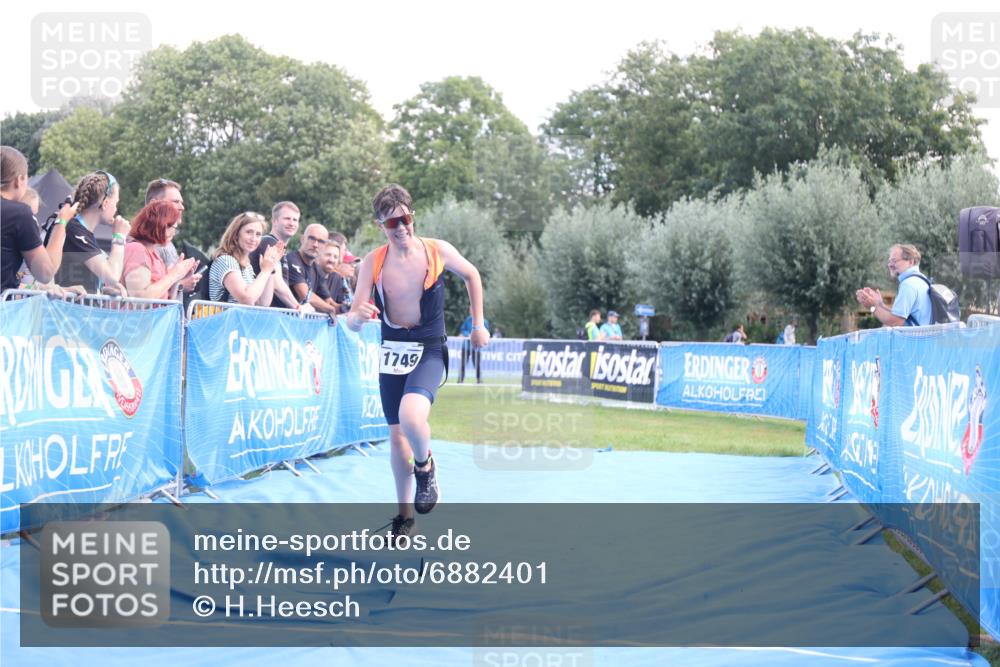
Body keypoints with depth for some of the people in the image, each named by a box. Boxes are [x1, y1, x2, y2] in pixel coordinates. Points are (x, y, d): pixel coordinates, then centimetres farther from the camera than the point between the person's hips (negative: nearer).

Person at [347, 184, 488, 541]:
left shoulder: (439, 252, -11)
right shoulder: (372, 263, -8)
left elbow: (472, 275, 10)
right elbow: (353, 322, -10)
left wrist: (478, 324, 9)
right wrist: (358, 316, -34)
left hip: (429, 351, -3)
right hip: (392, 351, 3)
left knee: (411, 416, -30)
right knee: (396, 434, 10)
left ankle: (425, 466, 2)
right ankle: (405, 514, 26)